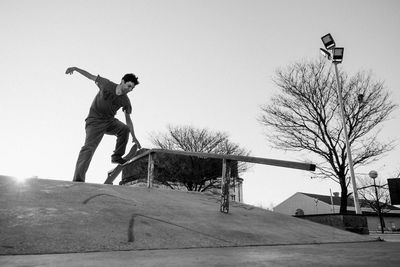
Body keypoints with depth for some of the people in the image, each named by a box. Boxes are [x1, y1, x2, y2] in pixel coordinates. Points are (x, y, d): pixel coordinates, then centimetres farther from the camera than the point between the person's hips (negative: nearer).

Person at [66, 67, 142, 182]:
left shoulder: (125, 101, -4)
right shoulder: (107, 84, -11)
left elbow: (128, 119, 1)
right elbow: (91, 76, 2)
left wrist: (134, 137, -3)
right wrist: (75, 68, -6)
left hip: (110, 122, 4)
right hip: (95, 121, -4)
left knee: (124, 129, -24)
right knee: (89, 148, -18)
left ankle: (117, 156, -9)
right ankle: (77, 179, -21)